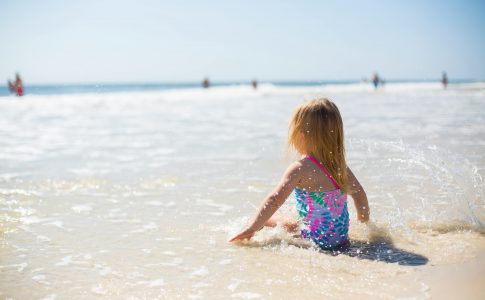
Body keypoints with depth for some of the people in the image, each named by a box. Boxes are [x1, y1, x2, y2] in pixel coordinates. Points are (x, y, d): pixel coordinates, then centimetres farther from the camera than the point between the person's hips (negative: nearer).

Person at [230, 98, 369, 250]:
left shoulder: (300, 168, -17)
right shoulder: (339, 163, 4)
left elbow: (275, 200, -25)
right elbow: (359, 193, 14)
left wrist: (252, 228, -20)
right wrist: (364, 224, 28)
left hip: (317, 240, -7)